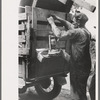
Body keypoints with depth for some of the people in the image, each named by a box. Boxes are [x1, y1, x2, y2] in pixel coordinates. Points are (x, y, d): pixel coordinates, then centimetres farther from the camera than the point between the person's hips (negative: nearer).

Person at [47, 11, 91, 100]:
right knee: (81, 90, 24)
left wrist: (52, 23, -11)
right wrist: (58, 18, 15)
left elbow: (59, 35, -25)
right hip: (85, 66, 9)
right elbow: (70, 26, 19)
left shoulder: (77, 32, -21)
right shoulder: (85, 31, 8)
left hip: (78, 68, -9)